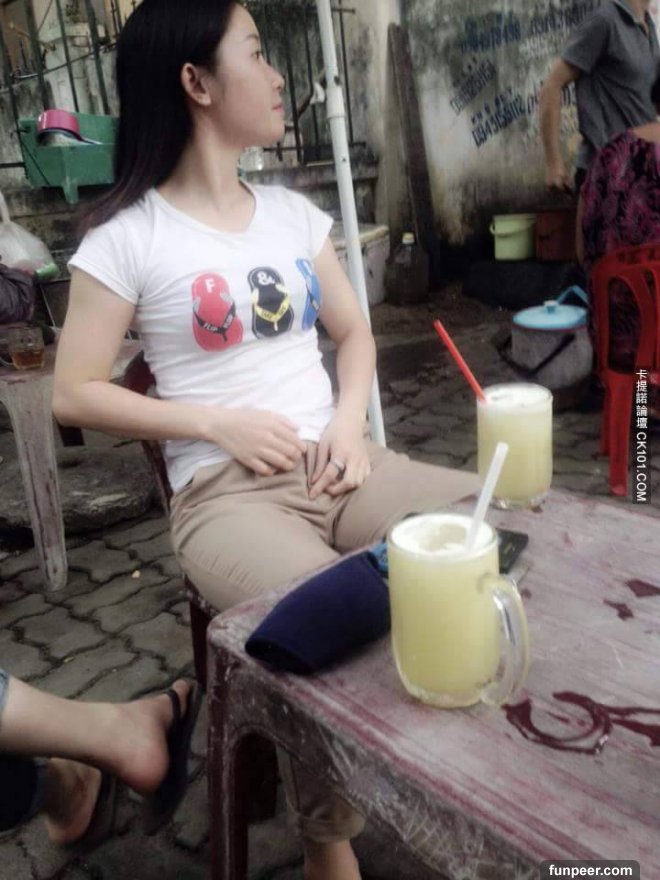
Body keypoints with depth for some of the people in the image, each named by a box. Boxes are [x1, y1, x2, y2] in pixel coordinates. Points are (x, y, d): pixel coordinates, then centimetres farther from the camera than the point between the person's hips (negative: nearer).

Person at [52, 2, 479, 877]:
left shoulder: (292, 211, 14)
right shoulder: (127, 236, -2)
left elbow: (354, 332, 19)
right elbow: (74, 394, -1)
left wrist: (350, 420, -1)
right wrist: (217, 421, -11)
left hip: (335, 464, 5)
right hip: (226, 491, -4)